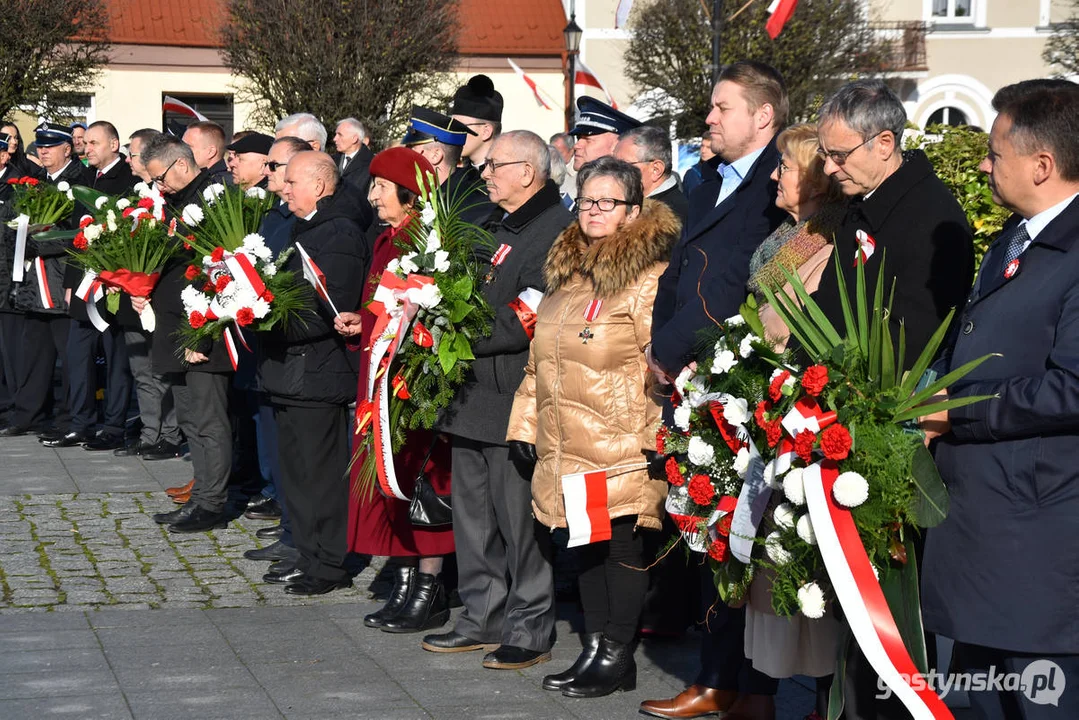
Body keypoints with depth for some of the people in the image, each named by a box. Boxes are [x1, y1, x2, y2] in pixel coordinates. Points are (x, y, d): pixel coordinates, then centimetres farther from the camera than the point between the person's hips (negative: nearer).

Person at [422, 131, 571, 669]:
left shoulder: (555, 230, -12)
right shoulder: (497, 226, 18)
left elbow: (525, 321, -20)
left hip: (515, 398, -10)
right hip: (475, 392, 10)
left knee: (519, 516, -3)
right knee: (473, 512, 14)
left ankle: (530, 629, 5)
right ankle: (484, 618, 24)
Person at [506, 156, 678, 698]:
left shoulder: (649, 277, -8)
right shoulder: (565, 271, 16)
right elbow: (540, 359, 21)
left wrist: (660, 438, -15)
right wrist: (525, 423, 18)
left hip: (622, 444, -7)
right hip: (566, 444, 7)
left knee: (620, 541, -1)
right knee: (587, 542, 12)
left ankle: (618, 656, 8)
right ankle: (594, 648, 20)